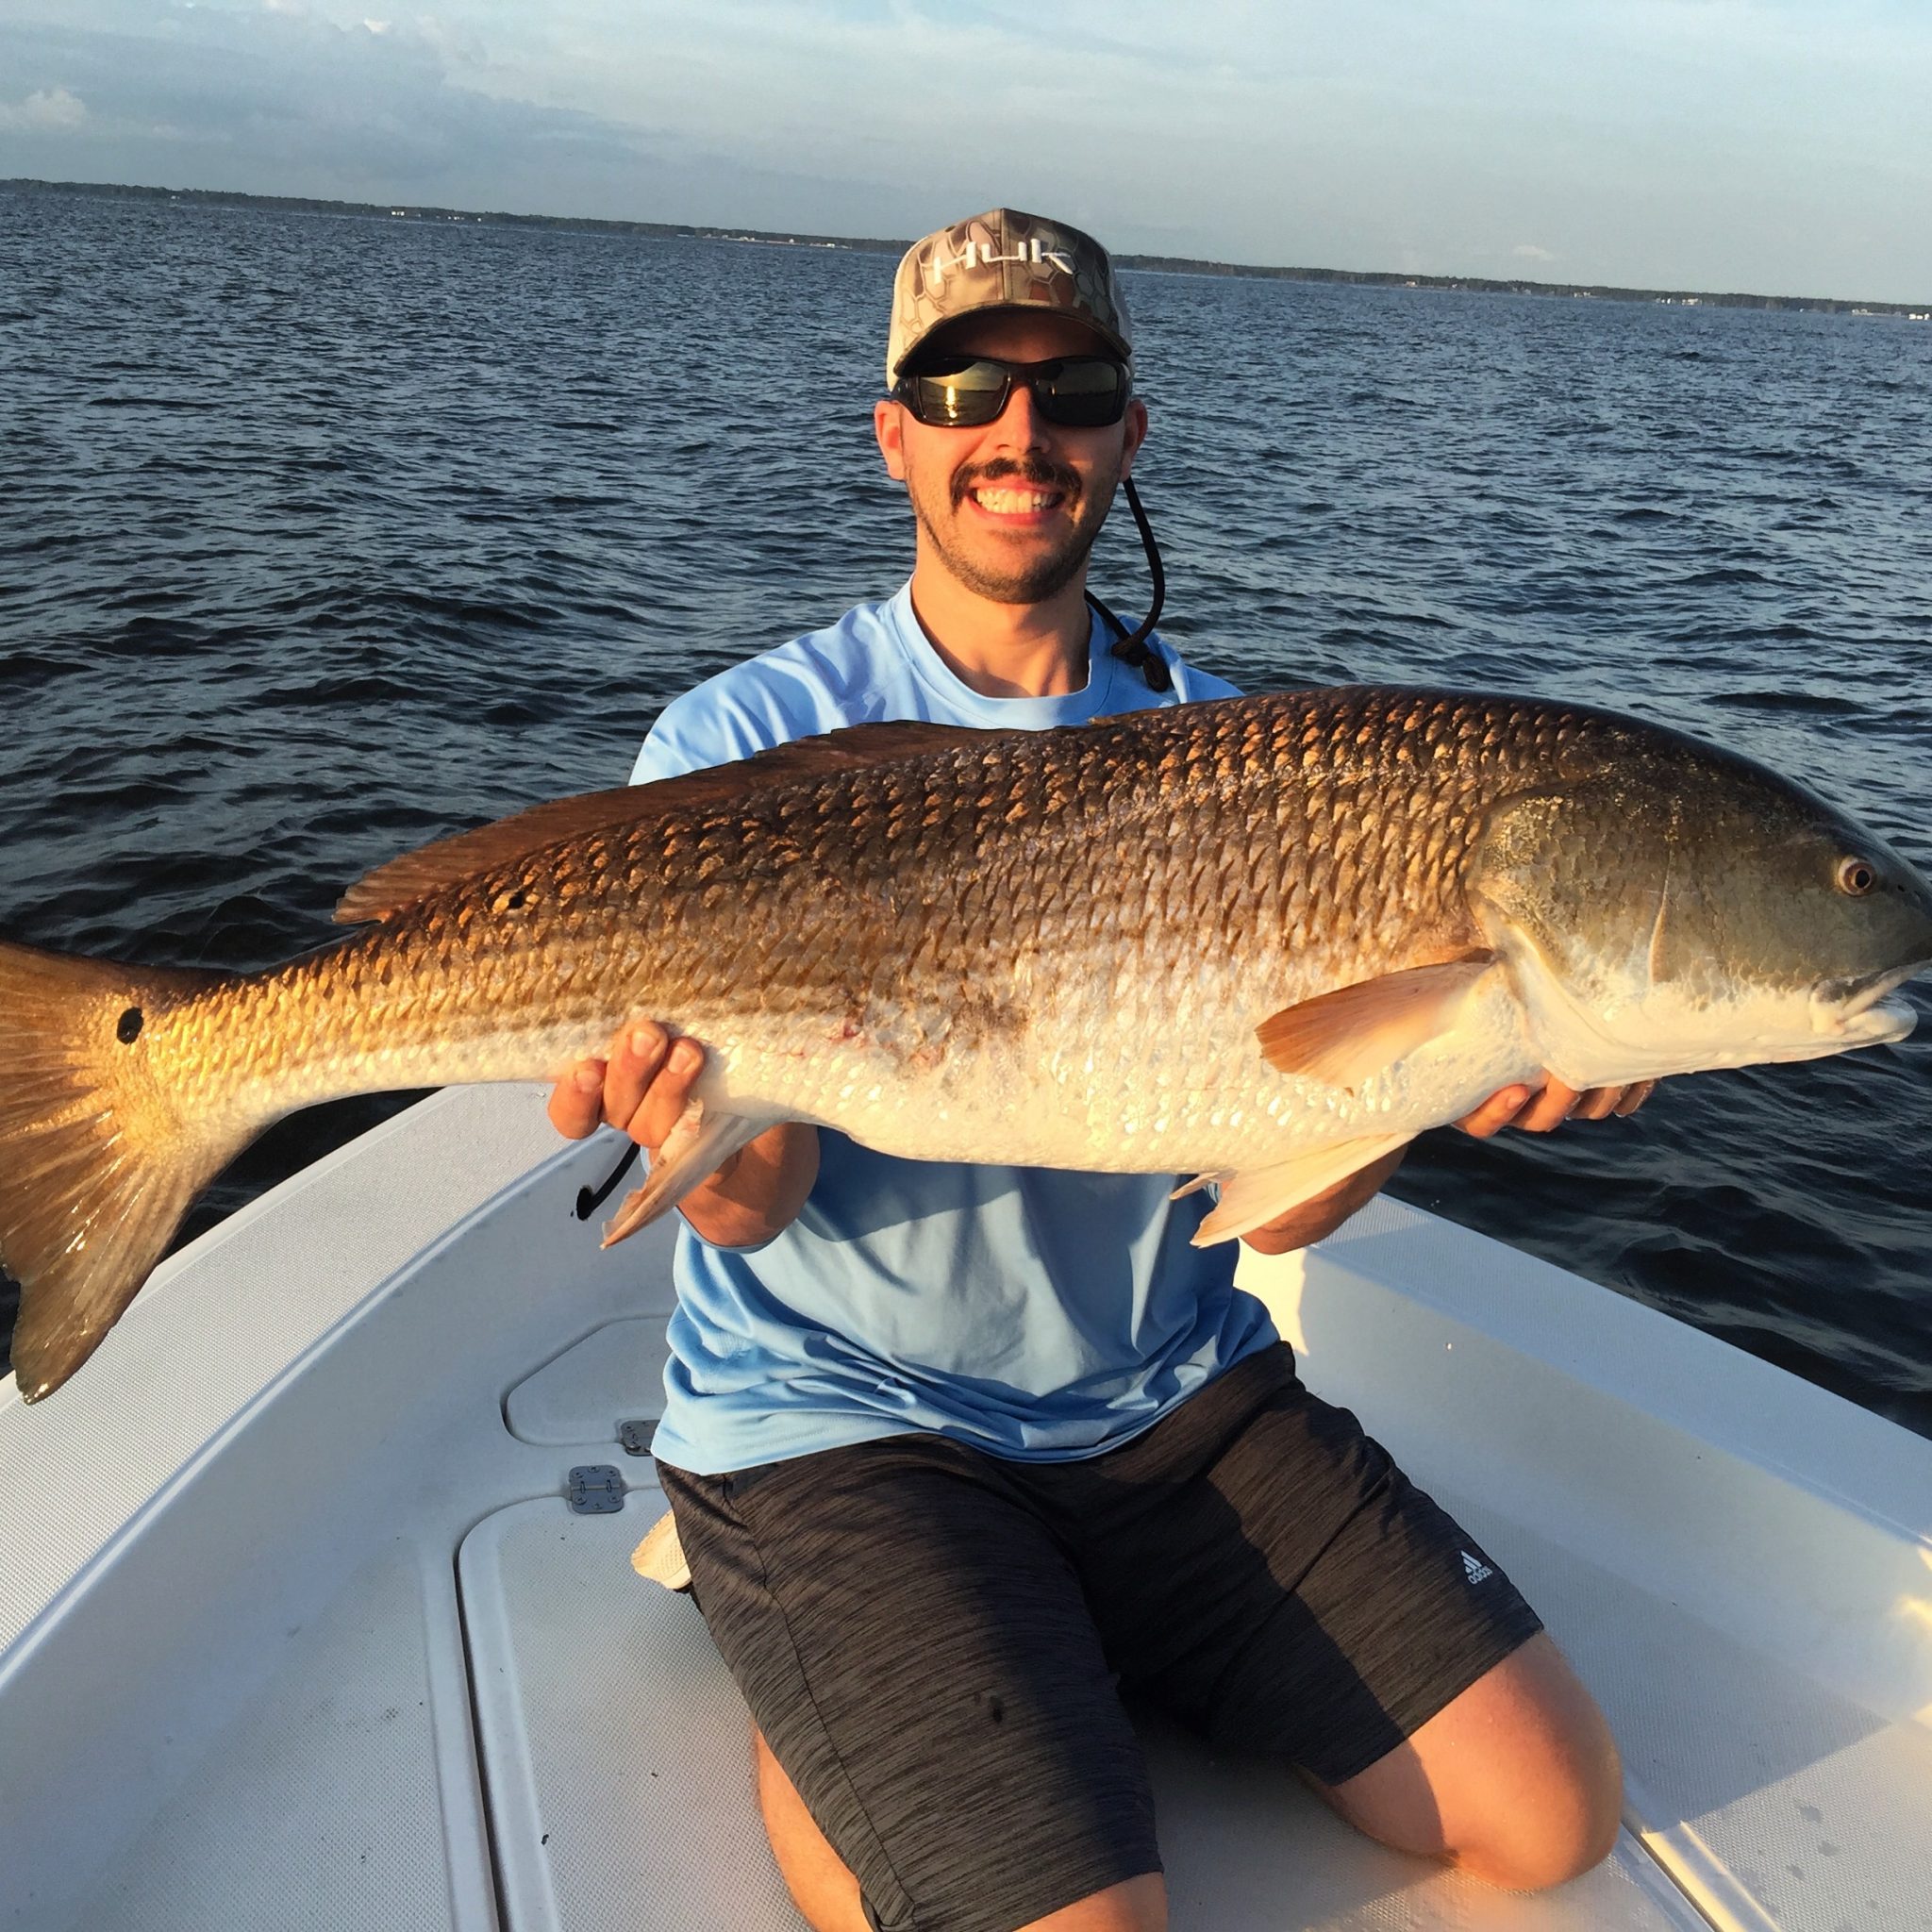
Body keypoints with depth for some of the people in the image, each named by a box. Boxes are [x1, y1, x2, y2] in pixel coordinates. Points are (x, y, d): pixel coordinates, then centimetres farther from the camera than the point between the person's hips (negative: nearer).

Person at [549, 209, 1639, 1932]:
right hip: (842, 1422, -4)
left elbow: (1275, 1198, -3)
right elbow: (755, 1211, -12)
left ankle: (1083, 1666, 18)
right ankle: (811, 1717, 9)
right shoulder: (745, 746, -8)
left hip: (1170, 1396, 5)